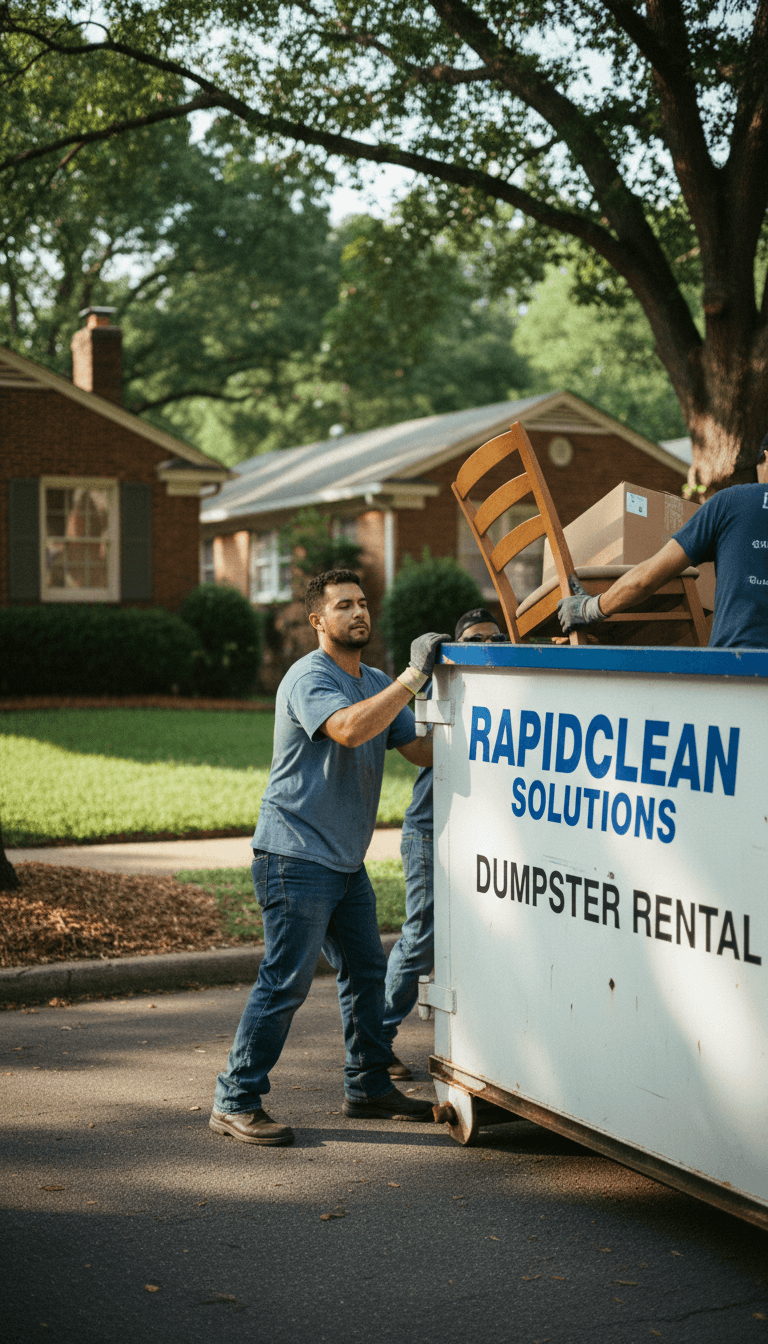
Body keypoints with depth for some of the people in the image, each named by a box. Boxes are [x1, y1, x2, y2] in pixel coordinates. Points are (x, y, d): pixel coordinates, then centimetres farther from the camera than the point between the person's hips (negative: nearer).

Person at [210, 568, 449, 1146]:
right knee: (285, 981, -9)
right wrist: (413, 676, -29)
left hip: (346, 860, 9)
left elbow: (422, 750, 13)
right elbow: (348, 729, -31)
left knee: (366, 972, 14)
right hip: (296, 855, -9)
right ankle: (236, 1102, -1)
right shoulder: (309, 677, -12)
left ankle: (369, 1086, 27)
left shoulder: (376, 683, 16)